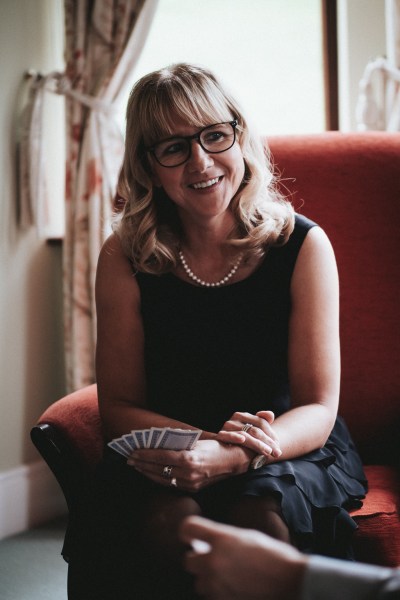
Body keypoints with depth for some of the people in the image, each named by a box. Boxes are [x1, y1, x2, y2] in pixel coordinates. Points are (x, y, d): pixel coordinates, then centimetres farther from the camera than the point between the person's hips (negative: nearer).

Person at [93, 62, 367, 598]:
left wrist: (232, 457, -29)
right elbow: (119, 405, -2)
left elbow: (318, 411, -8)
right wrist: (206, 440, -23)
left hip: (291, 454, 0)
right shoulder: (125, 258, -3)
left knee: (259, 519, -33)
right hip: (168, 459, 1)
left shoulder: (302, 245, -6)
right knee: (172, 520, -33)